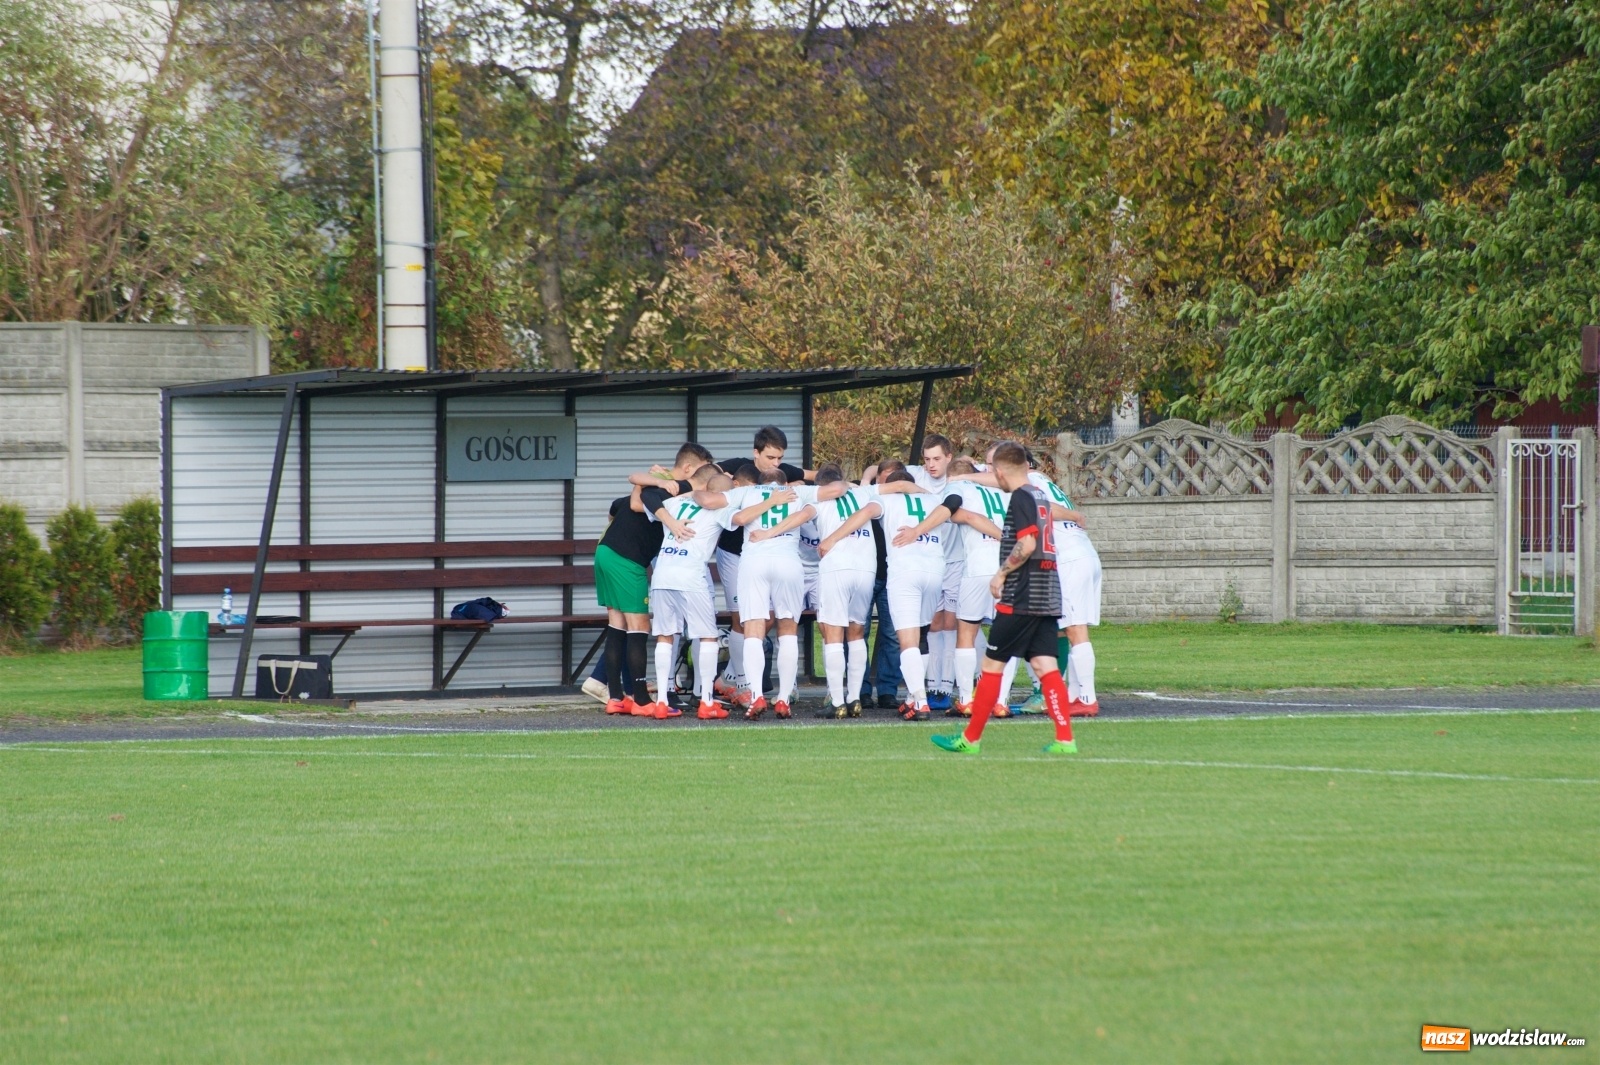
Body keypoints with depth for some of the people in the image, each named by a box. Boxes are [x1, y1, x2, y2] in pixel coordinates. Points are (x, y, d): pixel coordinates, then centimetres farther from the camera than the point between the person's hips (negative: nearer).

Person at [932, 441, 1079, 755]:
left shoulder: (1021, 498, -11)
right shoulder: (1040, 495, 16)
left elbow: (1027, 544, -20)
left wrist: (1001, 574, -10)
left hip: (1022, 597, -8)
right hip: (1047, 595, 8)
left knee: (992, 663, 0)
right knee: (1045, 665, 3)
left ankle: (971, 739, 5)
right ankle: (1065, 739, -7)